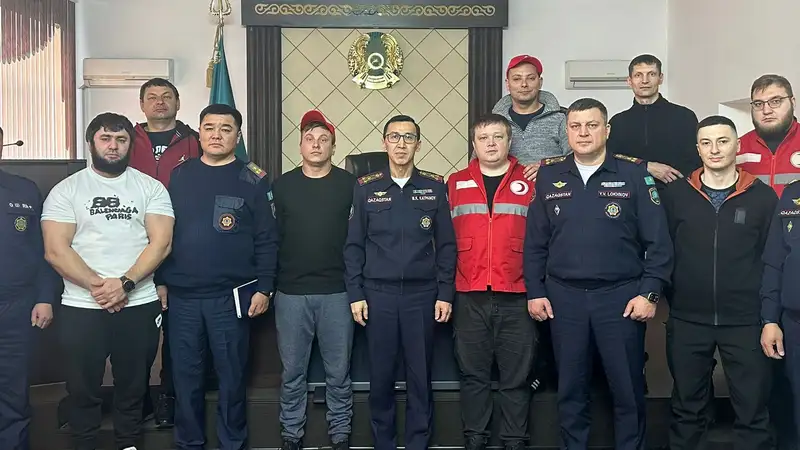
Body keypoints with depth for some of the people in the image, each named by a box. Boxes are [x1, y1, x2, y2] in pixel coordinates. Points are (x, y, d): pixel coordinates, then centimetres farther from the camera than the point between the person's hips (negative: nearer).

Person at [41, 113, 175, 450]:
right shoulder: (66, 190, 3)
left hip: (140, 305, 1)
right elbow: (55, 250, -5)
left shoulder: (151, 187, 4)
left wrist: (125, 283, -17)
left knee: (132, 386, 12)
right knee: (83, 388, 10)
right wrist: (96, 285, -15)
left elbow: (161, 242, -5)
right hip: (81, 307, 0)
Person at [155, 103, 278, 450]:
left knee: (232, 375, 8)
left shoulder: (253, 180, -1)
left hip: (231, 296, -2)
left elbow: (267, 239, -3)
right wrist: (159, 281, 5)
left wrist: (264, 288, -8)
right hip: (182, 295, 3)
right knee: (185, 376, 11)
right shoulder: (180, 175, 8)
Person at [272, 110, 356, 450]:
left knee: (338, 372, 9)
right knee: (292, 372, 11)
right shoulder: (282, 185, 4)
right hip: (291, 293, 1)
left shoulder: (349, 184, 0)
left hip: (337, 292, -1)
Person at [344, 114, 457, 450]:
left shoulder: (435, 187, 4)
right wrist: (355, 294, -2)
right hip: (378, 294, 0)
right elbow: (354, 245, 4)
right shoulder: (366, 188, 4)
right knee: (380, 375, 7)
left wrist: (445, 293, -2)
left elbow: (446, 244, 4)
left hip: (422, 294, 0)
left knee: (420, 376, 6)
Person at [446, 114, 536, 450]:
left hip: (516, 298, -1)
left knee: (516, 376, 7)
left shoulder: (530, 182, 5)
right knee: (473, 374, 9)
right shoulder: (455, 184, 9)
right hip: (469, 298, 1)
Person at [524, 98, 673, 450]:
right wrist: (535, 292, 3)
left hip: (621, 295, -2)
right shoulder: (549, 175, 6)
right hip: (564, 296, 2)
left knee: (628, 389, 7)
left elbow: (658, 241, -3)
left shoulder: (634, 173, -1)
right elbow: (534, 242, 8)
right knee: (571, 389, 12)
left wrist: (650, 292, -8)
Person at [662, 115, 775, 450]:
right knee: (687, 407, 14)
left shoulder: (763, 197, 0)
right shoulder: (676, 194, 1)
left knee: (752, 411, 7)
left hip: (745, 321, 0)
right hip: (687, 320, 1)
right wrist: (672, 297, -1)